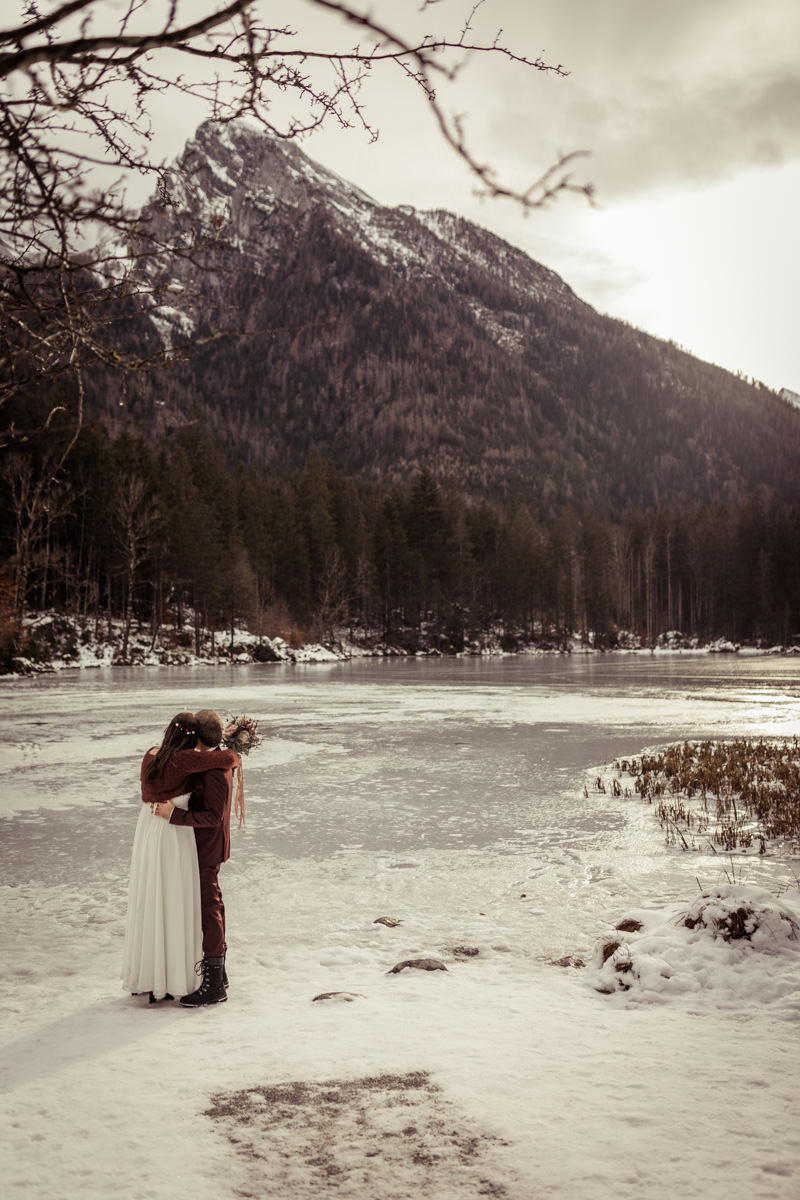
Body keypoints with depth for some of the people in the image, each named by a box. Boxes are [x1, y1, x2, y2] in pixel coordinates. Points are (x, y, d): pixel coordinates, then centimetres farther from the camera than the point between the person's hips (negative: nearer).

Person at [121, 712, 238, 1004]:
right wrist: (234, 757, -2)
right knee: (172, 907, 4)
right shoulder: (182, 760, -19)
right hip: (173, 835, -7)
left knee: (147, 904, 17)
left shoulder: (152, 754, 2)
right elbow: (226, 759, -26)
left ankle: (140, 976, 28)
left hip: (146, 831, 7)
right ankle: (165, 983, 11)